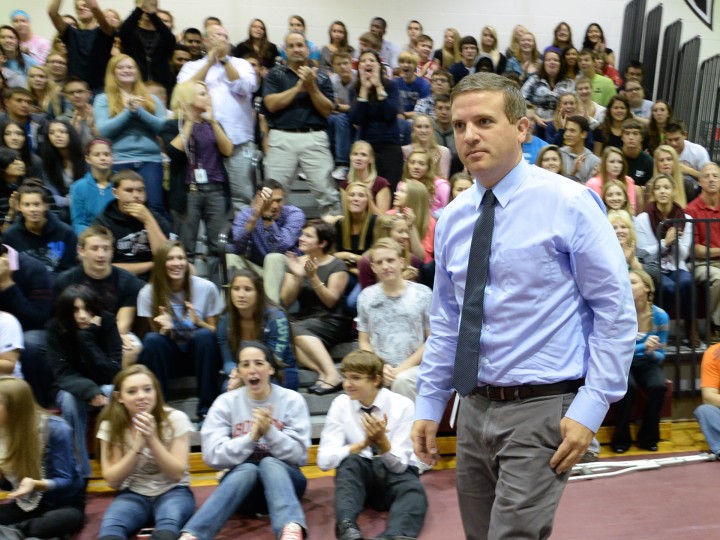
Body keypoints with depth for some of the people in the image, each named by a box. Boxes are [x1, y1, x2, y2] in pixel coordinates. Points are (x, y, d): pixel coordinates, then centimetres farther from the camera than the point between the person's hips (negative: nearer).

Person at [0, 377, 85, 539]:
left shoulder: (56, 429, -20)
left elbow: (65, 481, -18)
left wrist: (35, 484, -37)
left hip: (64, 503, -4)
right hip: (27, 505, 5)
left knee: (67, 519, -41)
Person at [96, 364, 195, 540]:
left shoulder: (175, 419, -9)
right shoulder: (110, 426, -5)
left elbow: (177, 473, -12)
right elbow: (112, 480, -7)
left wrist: (152, 439, -25)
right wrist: (137, 447, -23)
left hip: (172, 492, -1)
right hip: (133, 495, 1)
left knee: (167, 524, -37)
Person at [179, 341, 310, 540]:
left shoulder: (292, 400, -3)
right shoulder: (226, 402, -1)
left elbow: (299, 455, -9)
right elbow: (213, 455, -10)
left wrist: (270, 431, -24)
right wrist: (252, 436, -23)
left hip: (283, 478, 0)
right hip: (240, 477, 0)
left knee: (269, 463, -33)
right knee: (247, 469, -34)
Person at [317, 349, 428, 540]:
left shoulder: (402, 405, -10)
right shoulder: (341, 404, -5)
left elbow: (399, 464, -12)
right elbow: (324, 460, -12)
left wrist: (382, 440, -32)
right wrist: (364, 442, -26)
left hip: (394, 477, -1)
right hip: (359, 475, 1)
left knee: (413, 491, -34)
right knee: (349, 462, -32)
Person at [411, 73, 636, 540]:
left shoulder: (568, 203, -9)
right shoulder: (452, 219, 7)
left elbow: (615, 310, -9)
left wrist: (591, 406, -15)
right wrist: (429, 404, 12)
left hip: (542, 410, -6)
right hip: (476, 409, 6)